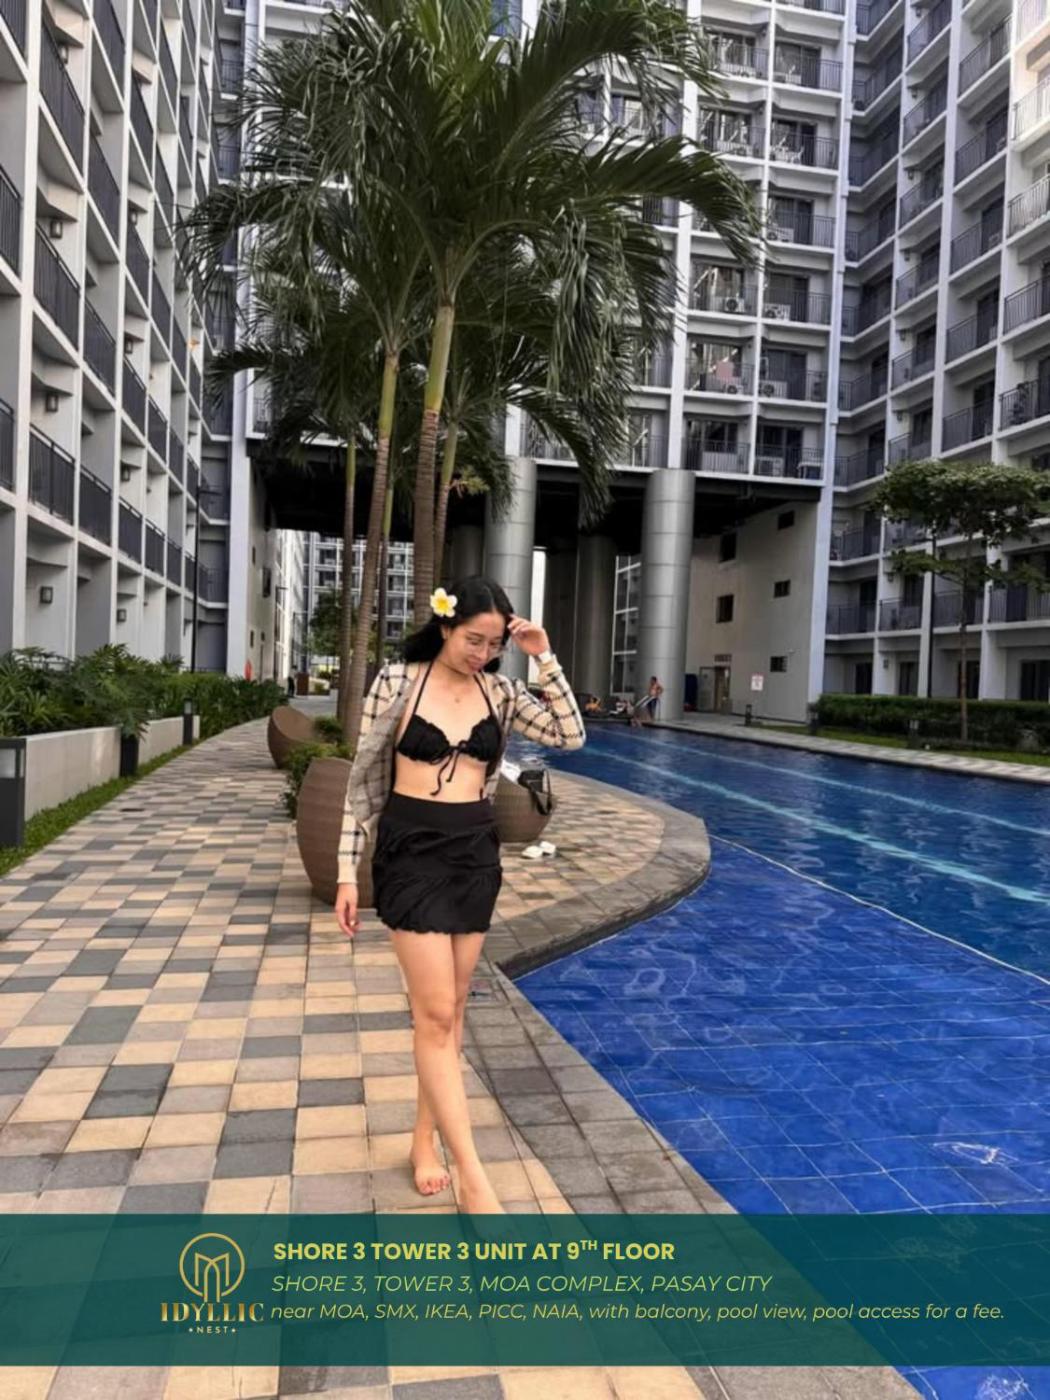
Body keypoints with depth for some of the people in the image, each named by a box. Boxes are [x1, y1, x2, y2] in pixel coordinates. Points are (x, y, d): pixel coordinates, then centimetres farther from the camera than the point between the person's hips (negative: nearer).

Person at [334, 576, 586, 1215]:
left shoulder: (500, 691, 3)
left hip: (476, 853, 4)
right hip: (411, 850, -4)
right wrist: (348, 870, -4)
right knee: (436, 1012, -4)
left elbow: (572, 735, -4)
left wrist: (545, 659, -9)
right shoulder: (398, 681, -7)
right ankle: (474, 1178, 3)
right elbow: (365, 777, -3)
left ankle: (426, 1138, 30)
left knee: (450, 1007, 12)